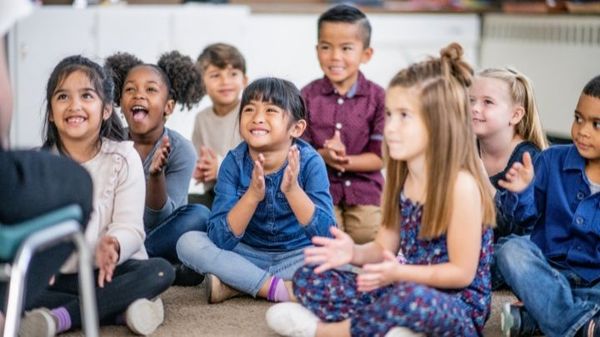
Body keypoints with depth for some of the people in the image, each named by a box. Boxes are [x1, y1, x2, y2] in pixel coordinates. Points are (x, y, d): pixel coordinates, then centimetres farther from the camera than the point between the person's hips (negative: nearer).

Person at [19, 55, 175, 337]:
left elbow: (130, 226, -13)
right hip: (56, 276, 1)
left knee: (161, 271, -29)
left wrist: (112, 245, -36)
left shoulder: (123, 157, -4)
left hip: (111, 271, -1)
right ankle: (122, 308, -28)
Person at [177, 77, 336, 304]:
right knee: (188, 243, -20)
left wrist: (293, 190, -38)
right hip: (249, 254, 1)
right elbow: (220, 240, -22)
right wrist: (252, 195, -36)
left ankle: (234, 284, -21)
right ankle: (279, 288, -23)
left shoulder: (309, 162, -18)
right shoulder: (234, 163, -15)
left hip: (294, 256, -1)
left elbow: (327, 235, -25)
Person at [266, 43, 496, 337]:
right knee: (309, 278, 3)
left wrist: (400, 273, -28)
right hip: (404, 289, 8)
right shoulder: (401, 178, 4)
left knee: (410, 300, -42)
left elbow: (462, 272, -17)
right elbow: (384, 247, 8)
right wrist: (355, 253, -14)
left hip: (457, 307, -8)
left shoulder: (460, 185, -20)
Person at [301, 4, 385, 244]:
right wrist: (324, 156, -24)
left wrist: (345, 161, -24)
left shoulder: (377, 97, -8)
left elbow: (379, 157, -8)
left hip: (364, 191, 0)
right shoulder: (307, 96, -4)